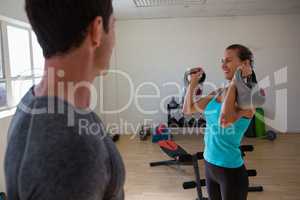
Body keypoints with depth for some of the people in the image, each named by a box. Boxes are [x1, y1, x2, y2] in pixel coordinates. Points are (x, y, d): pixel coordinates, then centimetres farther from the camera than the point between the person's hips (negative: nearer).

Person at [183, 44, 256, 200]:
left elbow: (224, 120, -36)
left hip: (231, 170, -6)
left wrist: (235, 82, -27)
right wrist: (193, 82, 4)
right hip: (209, 165, 7)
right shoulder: (218, 93, 4)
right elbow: (188, 109, 10)